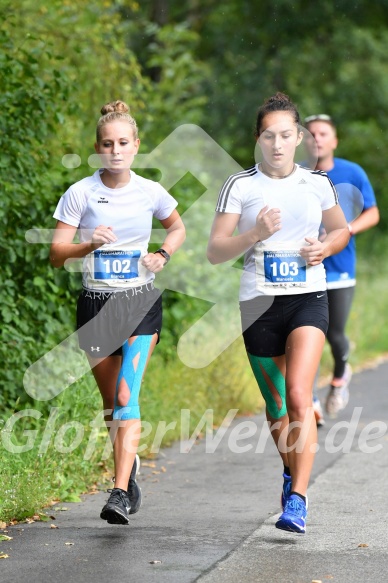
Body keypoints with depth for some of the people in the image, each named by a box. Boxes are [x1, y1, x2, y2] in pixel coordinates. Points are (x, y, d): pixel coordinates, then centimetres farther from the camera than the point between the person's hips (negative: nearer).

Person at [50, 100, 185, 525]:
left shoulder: (150, 192, 0)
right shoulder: (80, 193, -4)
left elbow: (177, 227, 20)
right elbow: (56, 253, -5)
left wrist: (163, 256, 1)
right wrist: (90, 244, -24)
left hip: (141, 303, -1)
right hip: (96, 305, 1)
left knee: (126, 396, -16)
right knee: (111, 400, 10)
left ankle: (120, 495, -20)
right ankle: (128, 465, 37)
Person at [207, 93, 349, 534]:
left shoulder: (317, 183, 4)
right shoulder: (240, 186, -1)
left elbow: (341, 229, 21)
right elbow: (214, 252, -4)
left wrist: (325, 247, -1)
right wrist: (255, 234, -21)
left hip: (308, 298, -1)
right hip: (259, 302, 1)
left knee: (299, 396, -19)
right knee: (275, 406, 11)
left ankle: (297, 499, -19)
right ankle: (292, 469, 40)